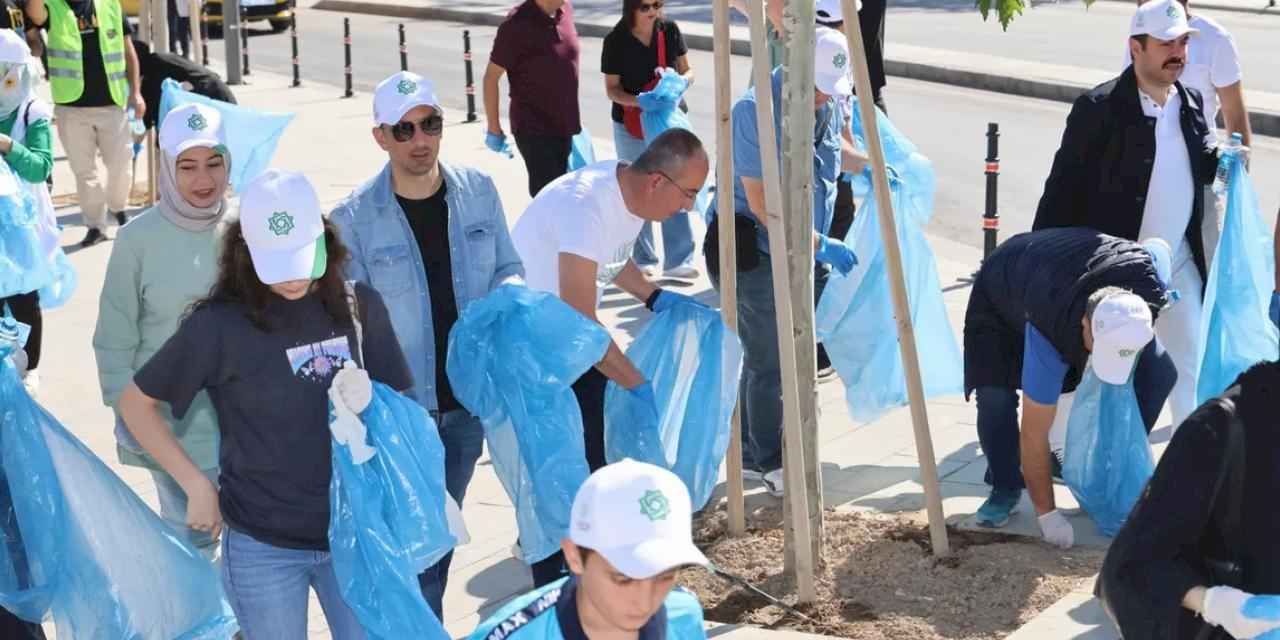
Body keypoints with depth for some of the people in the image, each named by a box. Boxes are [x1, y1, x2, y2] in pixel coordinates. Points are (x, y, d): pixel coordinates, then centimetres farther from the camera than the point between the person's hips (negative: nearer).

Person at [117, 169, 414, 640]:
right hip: (264, 548, -2)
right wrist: (197, 486, -6)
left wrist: (369, 400, -16)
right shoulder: (220, 324, -11)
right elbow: (135, 404, -2)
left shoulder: (359, 306, -2)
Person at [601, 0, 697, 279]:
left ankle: (678, 260, 5)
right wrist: (639, 102, -26)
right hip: (631, 125, -2)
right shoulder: (616, 40, -11)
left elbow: (687, 71, 5)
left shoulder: (670, 30, -4)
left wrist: (679, 81, -18)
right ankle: (644, 261, 20)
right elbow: (612, 89, -8)